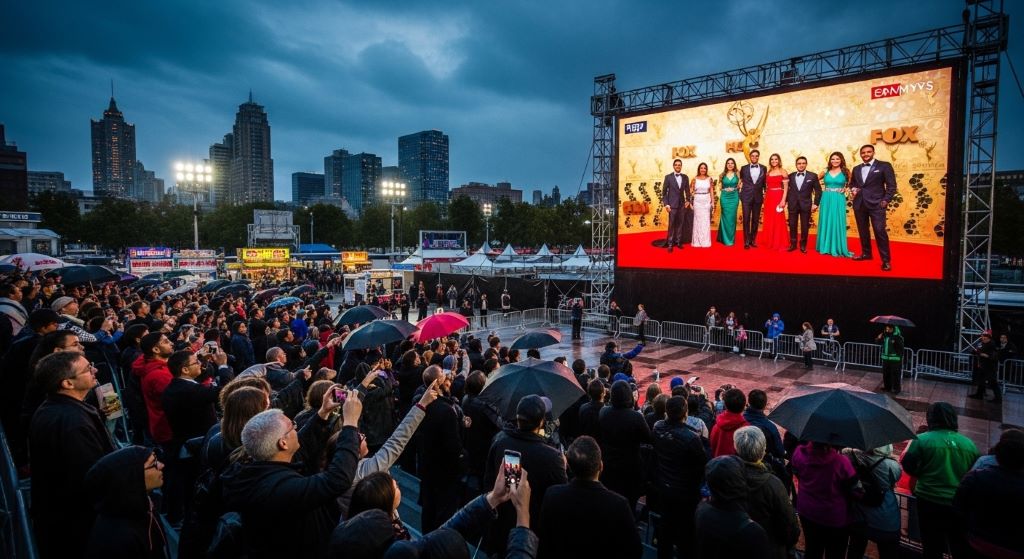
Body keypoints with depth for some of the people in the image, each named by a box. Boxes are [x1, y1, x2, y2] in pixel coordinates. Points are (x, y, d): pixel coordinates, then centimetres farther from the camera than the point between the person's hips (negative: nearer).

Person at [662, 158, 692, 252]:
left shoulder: (685, 177, 7)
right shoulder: (668, 177, -3)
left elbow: (687, 190, 14)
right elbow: (664, 192, -3)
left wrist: (688, 200, 2)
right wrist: (666, 204, -9)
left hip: (682, 204, 3)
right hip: (672, 204, -3)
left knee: (680, 224, 6)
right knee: (671, 225, -2)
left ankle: (678, 242, 15)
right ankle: (670, 244, 3)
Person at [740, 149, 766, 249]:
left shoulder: (764, 168, 7)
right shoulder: (744, 168, 3)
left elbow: (764, 182, 11)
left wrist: (764, 193, 7)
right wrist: (740, 190, 7)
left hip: (758, 197, 2)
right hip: (746, 197, -2)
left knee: (756, 220, 6)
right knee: (746, 219, -4)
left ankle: (753, 240, 15)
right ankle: (746, 241, -1)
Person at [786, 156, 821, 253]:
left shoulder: (812, 176, 0)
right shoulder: (790, 176, 5)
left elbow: (818, 191, 2)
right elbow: (787, 189, 11)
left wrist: (815, 203, -5)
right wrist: (786, 201, 2)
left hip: (806, 205, -1)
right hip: (792, 205, 1)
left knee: (805, 227, 4)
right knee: (792, 226, 5)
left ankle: (803, 245, 16)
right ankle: (793, 244, 17)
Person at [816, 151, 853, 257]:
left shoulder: (845, 172, 2)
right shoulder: (825, 172, 5)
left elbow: (851, 184, 12)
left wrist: (847, 189, -4)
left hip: (839, 200, -2)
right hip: (826, 200, 2)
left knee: (838, 223, -1)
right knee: (825, 222, 5)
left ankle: (838, 248, 6)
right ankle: (825, 247, 15)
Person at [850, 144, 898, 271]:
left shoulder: (884, 165, 0)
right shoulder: (856, 169, 14)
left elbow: (891, 185, -3)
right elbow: (852, 183, 26)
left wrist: (886, 200, -12)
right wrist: (853, 189, 3)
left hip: (876, 204, -5)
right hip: (859, 204, 5)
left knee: (880, 231, -9)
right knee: (863, 231, 11)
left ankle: (886, 260, -5)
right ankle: (866, 253, 24)